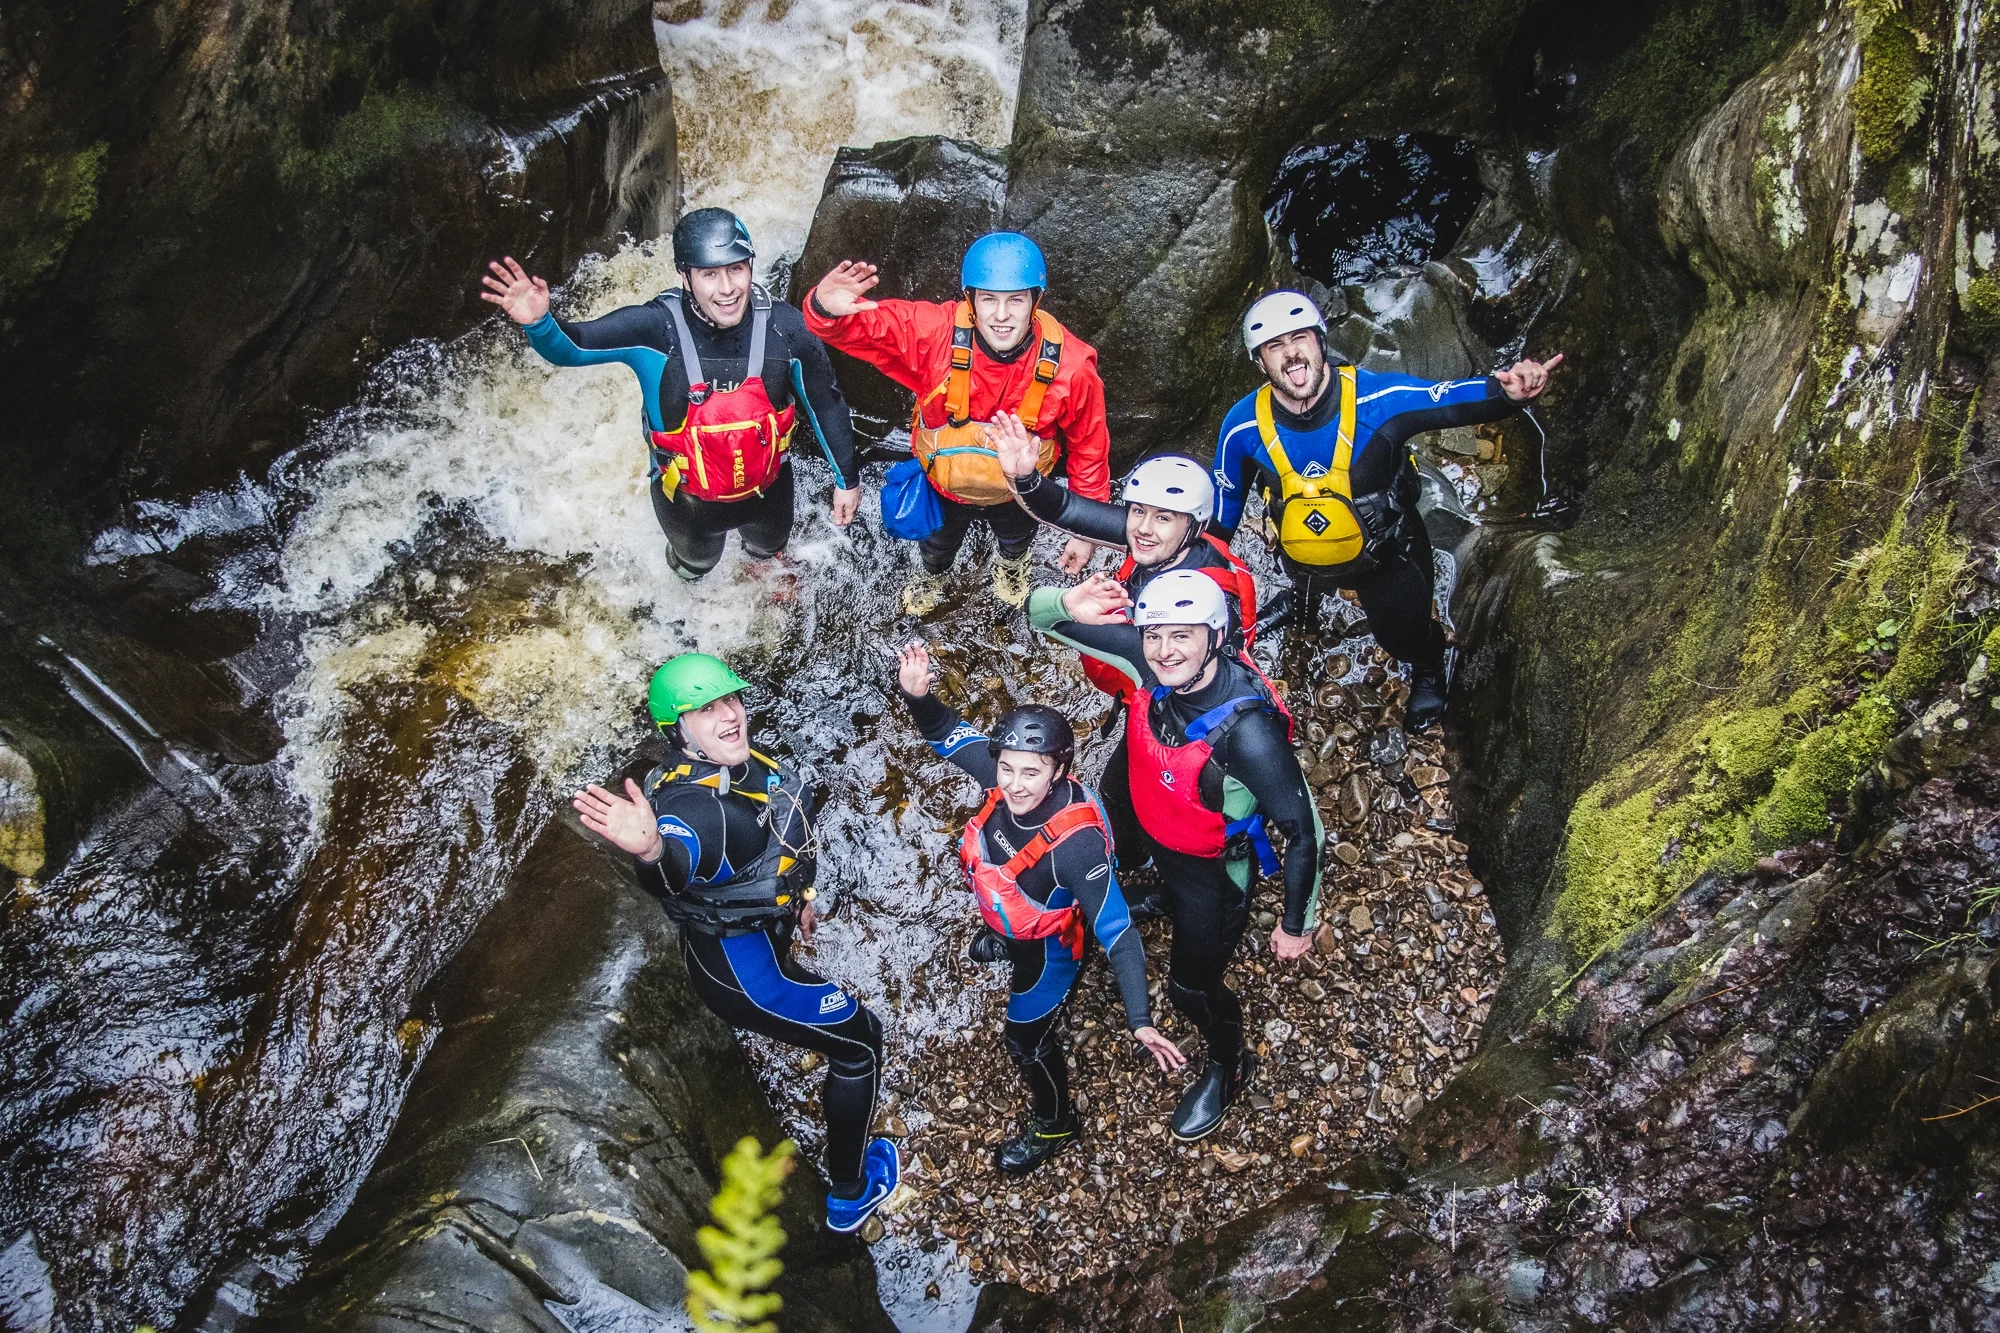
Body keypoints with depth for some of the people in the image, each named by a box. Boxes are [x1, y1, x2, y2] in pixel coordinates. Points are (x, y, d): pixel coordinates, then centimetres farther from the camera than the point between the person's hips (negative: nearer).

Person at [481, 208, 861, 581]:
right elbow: (570, 346, -30)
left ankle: (764, 561, 72)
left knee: (769, 547, 36)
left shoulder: (785, 328, -28)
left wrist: (846, 479, -3)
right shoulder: (655, 328, -32)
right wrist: (537, 323, -55)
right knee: (695, 563, 32)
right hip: (687, 495, -1)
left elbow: (825, 404, -14)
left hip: (768, 489, 2)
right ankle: (692, 578, 68)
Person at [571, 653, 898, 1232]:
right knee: (860, 1043, 1)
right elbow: (675, 865, -57)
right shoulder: (691, 804, -34)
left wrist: (799, 894, 25)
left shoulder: (751, 767, -7)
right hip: (742, 970, -10)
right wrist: (652, 851, -79)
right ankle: (850, 1194, 17)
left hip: (763, 939, 10)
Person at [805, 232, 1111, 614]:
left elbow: (1088, 448, -19)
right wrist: (827, 308, -62)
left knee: (1017, 539, 37)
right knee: (937, 544, 34)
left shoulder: (1070, 365, -35)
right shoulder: (935, 332, -38)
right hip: (944, 481, 0)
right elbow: (859, 325, -36)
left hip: (1017, 492, 1)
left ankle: (1011, 566, 75)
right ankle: (931, 575, 71)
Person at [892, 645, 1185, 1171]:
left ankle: (1053, 1127, 47)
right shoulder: (1007, 780, -32)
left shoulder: (1077, 843, -46)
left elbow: (1116, 932, -40)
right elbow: (950, 732, -16)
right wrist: (918, 696, -38)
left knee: (1027, 1041, 17)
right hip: (1007, 917, 5)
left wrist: (1140, 1023, -43)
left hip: (1047, 945, -5)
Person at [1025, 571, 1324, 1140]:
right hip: (1153, 834, 4)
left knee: (1191, 986, 14)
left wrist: (1296, 926, -17)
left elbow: (1303, 832, -29)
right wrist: (1068, 605, -41)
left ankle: (1227, 1066, 45)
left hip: (1212, 868, -4)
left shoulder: (1248, 730, -42)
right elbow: (1040, 614, -17)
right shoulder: (1152, 662, -26)